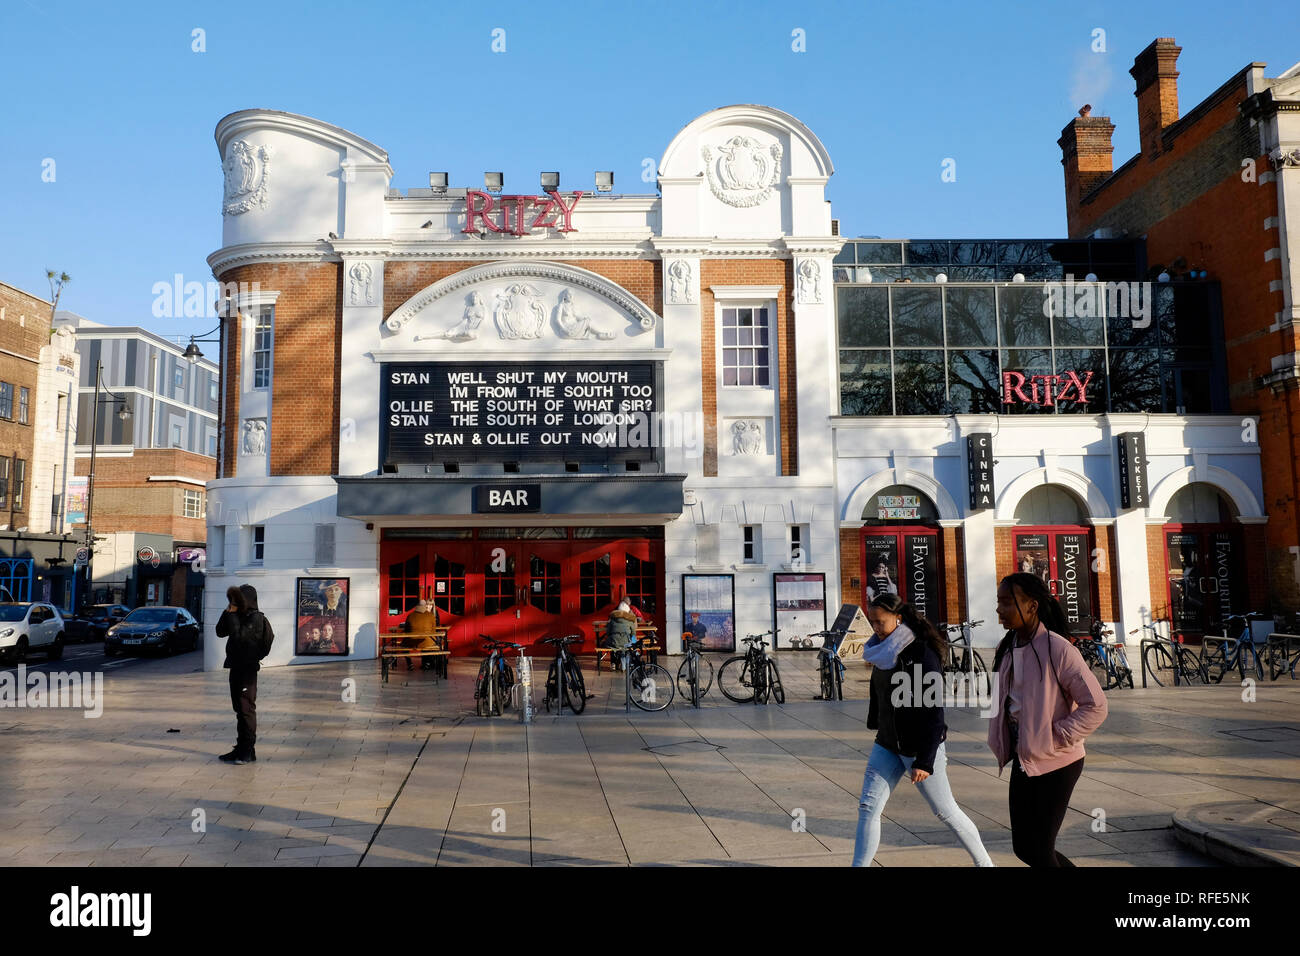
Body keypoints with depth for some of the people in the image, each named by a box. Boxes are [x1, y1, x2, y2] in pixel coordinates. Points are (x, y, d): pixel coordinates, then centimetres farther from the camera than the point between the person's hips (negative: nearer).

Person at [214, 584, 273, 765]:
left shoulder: (257, 618, -12)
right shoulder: (240, 617, 14)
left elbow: (239, 636, -23)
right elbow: (220, 632, 10)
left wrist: (232, 615, -15)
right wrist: (227, 613, -1)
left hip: (248, 669, -9)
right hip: (236, 667, 9)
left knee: (246, 708, -7)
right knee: (240, 709, 14)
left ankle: (248, 752, -4)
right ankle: (241, 748, 22)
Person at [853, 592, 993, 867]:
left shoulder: (922, 654, -18)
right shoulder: (883, 651, 4)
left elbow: (934, 713, -19)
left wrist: (925, 761, -20)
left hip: (920, 748, -7)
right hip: (887, 745, 7)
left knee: (946, 811, 9)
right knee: (868, 808, 0)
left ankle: (984, 862, 29)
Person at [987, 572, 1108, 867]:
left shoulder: (1058, 649, -18)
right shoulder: (1006, 648, 5)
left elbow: (1096, 705, -17)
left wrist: (1057, 737, -18)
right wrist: (1001, 743, 8)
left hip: (1056, 764, -7)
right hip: (1022, 761, 7)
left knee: (1039, 851, -1)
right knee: (1023, 847, 12)